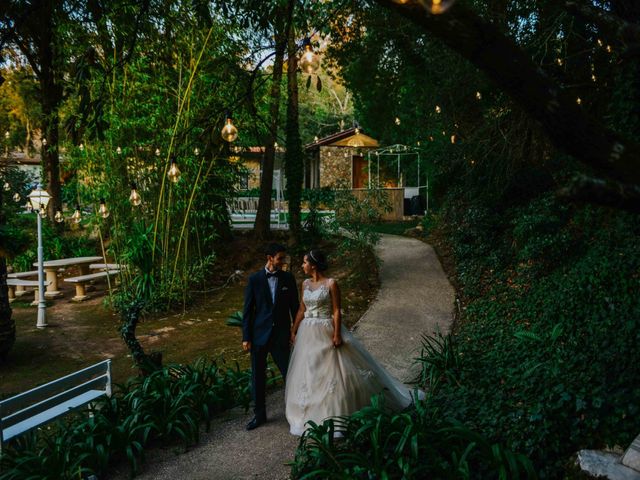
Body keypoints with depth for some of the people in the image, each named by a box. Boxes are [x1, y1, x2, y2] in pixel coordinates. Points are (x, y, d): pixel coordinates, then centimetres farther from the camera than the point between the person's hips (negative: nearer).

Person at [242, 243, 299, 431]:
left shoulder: (288, 278, 1)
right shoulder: (254, 279, -3)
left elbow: (295, 307, 7)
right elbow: (247, 310, -1)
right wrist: (246, 337, -3)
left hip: (281, 334, 1)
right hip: (259, 335, 0)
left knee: (289, 373, 3)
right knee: (257, 376, 8)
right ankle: (259, 414, 25)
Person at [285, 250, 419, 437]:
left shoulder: (331, 283, -11)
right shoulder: (305, 284, 6)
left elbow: (336, 312, -11)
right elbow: (301, 310, 13)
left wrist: (337, 335, -16)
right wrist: (294, 331, 12)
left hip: (326, 333, -6)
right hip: (307, 334, 6)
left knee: (331, 373, 0)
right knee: (306, 374, 11)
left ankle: (336, 416, 14)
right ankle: (309, 415, 26)